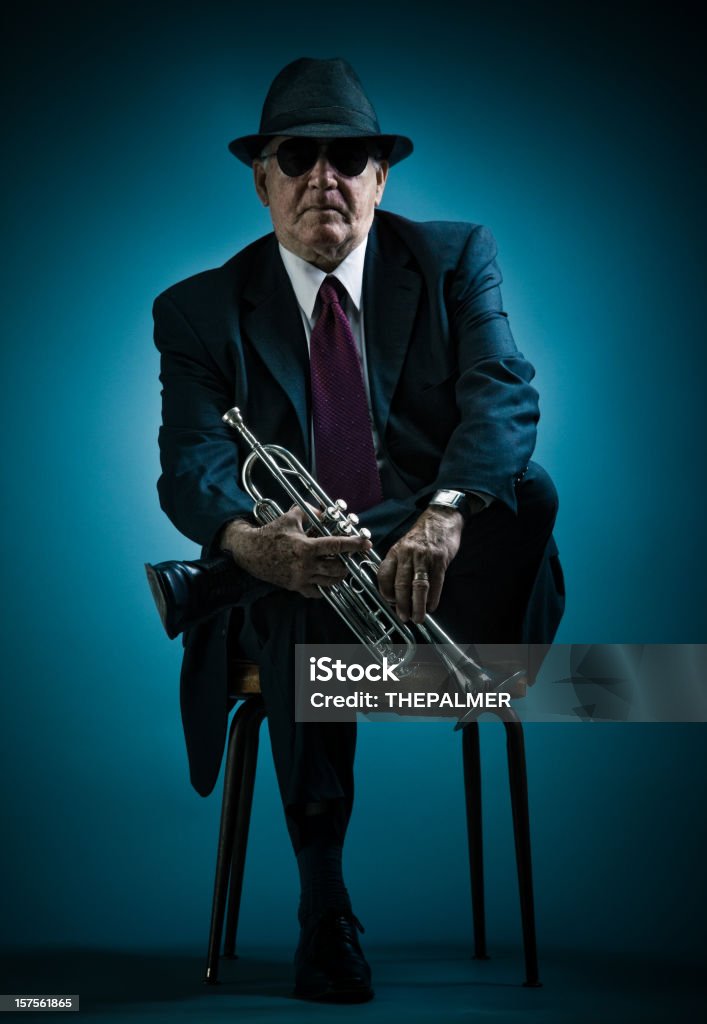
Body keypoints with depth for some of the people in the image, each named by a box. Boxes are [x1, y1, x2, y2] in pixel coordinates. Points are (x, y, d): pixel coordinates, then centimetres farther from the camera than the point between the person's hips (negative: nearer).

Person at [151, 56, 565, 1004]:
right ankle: (324, 908, -24)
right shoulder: (199, 311, 9)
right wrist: (248, 540, -32)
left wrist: (443, 515, -32)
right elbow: (191, 461, -6)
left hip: (438, 555, 0)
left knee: (529, 491, -31)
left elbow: (504, 393, -9)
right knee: (312, 615, -37)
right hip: (287, 573, 0)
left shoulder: (454, 259, 9)